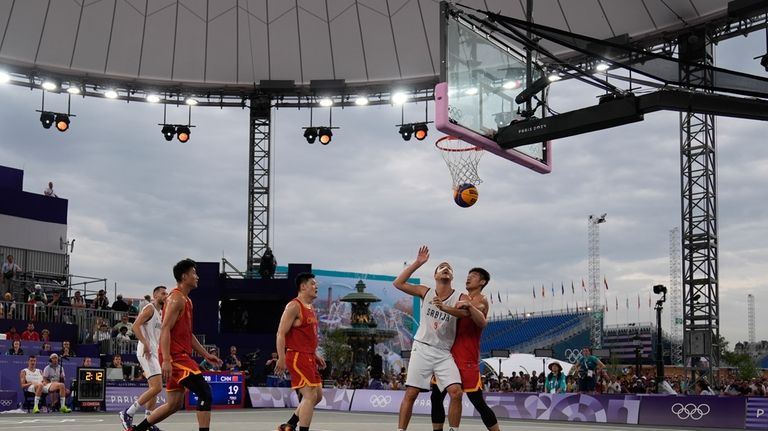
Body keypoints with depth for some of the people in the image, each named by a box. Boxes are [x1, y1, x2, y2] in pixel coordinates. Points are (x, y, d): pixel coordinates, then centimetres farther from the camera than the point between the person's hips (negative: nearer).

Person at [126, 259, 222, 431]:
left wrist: (206, 355, 20)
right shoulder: (176, 298, -11)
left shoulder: (186, 300, 20)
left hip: (181, 356, 10)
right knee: (205, 394, -14)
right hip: (176, 357, -10)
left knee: (174, 404, 13)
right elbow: (165, 329, -20)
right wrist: (166, 360, -27)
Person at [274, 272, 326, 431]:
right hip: (297, 357, -10)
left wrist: (315, 355, 21)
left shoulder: (311, 308, 17)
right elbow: (281, 333, -17)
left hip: (308, 357, 10)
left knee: (317, 395, 13)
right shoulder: (294, 306, -12)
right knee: (310, 395, -14)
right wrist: (281, 358, -23)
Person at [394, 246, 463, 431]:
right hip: (422, 348, 1)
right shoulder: (426, 292, 4)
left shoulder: (459, 298, 0)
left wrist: (444, 307, -23)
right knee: (410, 394, -1)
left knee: (456, 392, -16)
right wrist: (417, 263, -6)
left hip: (443, 352, -1)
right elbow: (398, 283, 0)